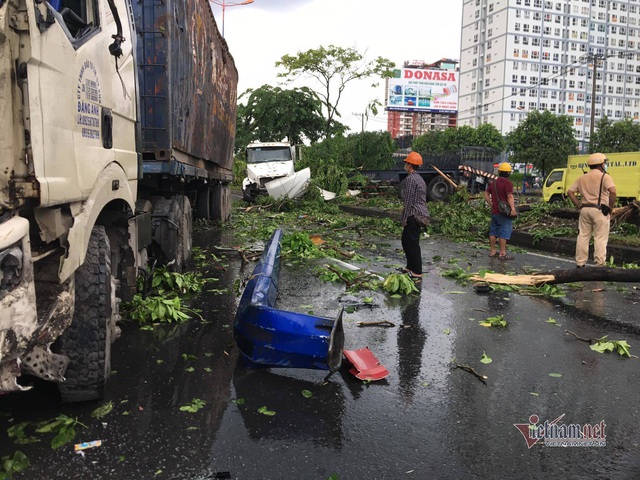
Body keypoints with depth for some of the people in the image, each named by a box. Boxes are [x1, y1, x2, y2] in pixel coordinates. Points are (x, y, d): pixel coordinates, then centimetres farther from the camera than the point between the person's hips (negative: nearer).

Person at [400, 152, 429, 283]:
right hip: (421, 214, 10)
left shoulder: (410, 178, -14)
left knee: (413, 244, -6)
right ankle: (410, 267, 26)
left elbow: (408, 201, -17)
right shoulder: (419, 178, 17)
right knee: (406, 240, 18)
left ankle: (417, 274, -3)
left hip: (414, 216, -10)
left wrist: (404, 219, -13)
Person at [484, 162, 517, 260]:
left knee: (493, 231, 13)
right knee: (504, 233, -4)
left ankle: (492, 251, 20)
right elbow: (509, 197, -23)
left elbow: (486, 194, 20)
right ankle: (502, 254, -3)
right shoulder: (507, 183, -13)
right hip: (504, 212, -8)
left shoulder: (493, 183, 11)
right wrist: (513, 209, -30)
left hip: (494, 211, 8)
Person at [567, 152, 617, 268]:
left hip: (585, 209, 5)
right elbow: (612, 191, -21)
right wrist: (611, 207, -11)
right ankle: (600, 264, 0)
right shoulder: (604, 176, -7)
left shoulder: (582, 178, 12)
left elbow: (570, 191, 9)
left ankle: (580, 263, 14)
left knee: (583, 237, 10)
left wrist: (578, 205, 7)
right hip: (600, 210, -5)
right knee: (600, 239, 0)